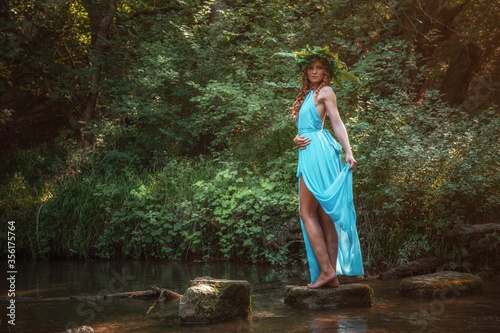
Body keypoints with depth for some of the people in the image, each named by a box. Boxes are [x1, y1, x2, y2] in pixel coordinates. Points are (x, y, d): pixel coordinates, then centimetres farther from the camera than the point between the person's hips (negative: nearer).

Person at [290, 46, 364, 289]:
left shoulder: (325, 91, 1)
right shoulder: (306, 95, 24)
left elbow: (337, 123, -7)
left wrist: (348, 152, -17)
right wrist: (297, 139, 2)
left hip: (318, 151, -8)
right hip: (308, 153, 8)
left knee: (307, 213, -11)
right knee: (323, 216, 4)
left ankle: (326, 270, -13)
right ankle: (332, 275, 5)